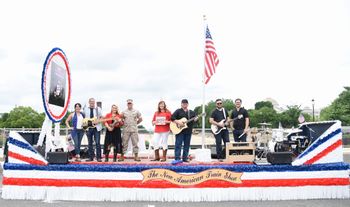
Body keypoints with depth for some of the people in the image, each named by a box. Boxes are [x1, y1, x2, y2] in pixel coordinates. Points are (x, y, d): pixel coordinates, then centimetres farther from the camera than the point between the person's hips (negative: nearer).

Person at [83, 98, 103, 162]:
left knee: (97, 143, -7)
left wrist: (98, 121, -12)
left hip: (97, 128, -2)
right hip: (88, 128, 2)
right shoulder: (85, 109, 10)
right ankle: (91, 157, 13)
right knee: (90, 143, 6)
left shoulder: (98, 109, 5)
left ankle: (98, 157, -3)